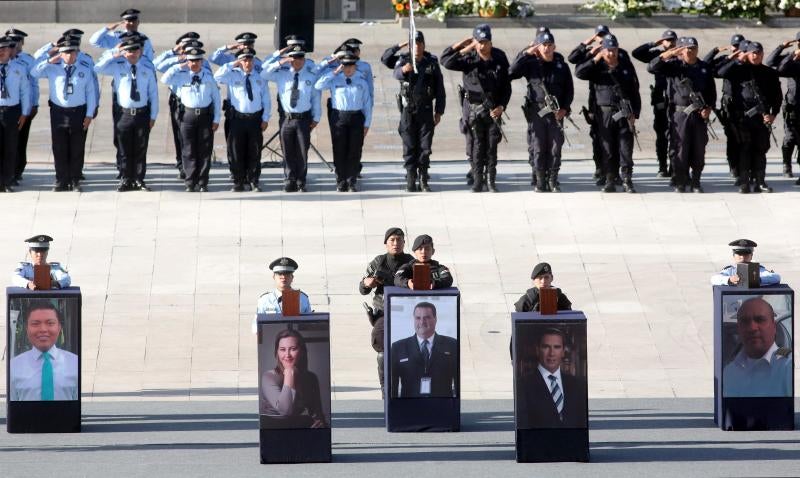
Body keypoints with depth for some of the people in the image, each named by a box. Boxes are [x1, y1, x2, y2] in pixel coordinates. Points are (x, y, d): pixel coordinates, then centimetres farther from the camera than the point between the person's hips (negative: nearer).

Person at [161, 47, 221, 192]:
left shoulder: (208, 76, 4)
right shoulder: (181, 75, 1)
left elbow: (216, 97, 7)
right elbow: (165, 80, -11)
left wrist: (216, 119, 3)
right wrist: (178, 67, -9)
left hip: (205, 115, 1)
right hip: (188, 114, -1)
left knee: (205, 151, 3)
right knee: (189, 151, 0)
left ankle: (203, 183, 9)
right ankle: (190, 183, 6)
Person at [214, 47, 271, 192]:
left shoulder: (260, 77, 7)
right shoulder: (232, 75, 1)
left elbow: (266, 99, 9)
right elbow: (217, 77, -16)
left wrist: (265, 119, 2)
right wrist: (232, 65, -16)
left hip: (256, 118, 1)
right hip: (237, 118, -1)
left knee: (254, 152, 5)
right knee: (236, 152, 1)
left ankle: (253, 181, 13)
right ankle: (238, 182, 8)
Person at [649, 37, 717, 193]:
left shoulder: (705, 68, 11)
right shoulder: (674, 65, 3)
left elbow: (712, 91, 15)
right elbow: (652, 68, -8)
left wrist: (709, 108, 0)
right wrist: (666, 55, -21)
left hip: (700, 114, 3)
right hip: (680, 113, -3)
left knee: (699, 151, 4)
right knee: (680, 150, -3)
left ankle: (696, 183, 15)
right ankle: (680, 184, 5)